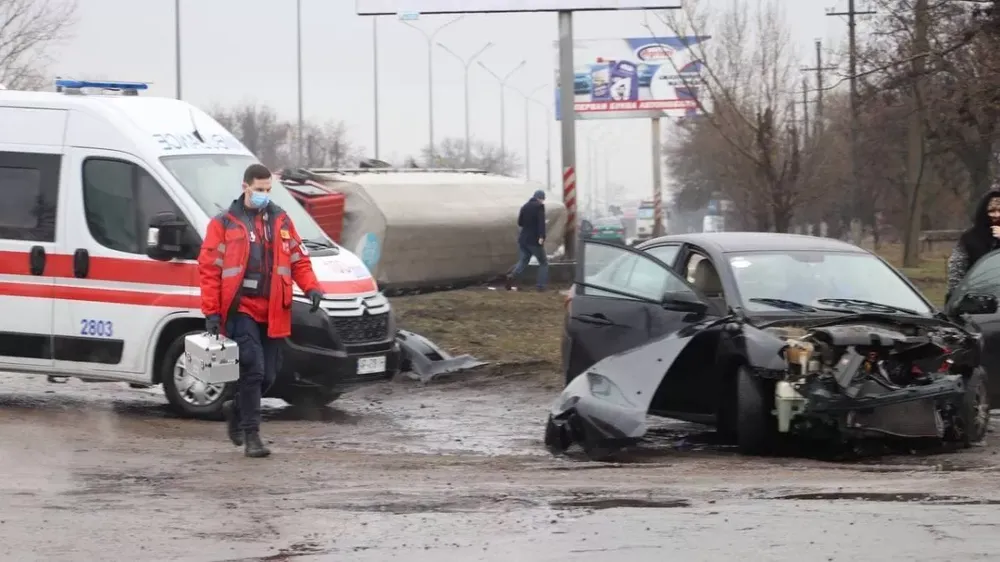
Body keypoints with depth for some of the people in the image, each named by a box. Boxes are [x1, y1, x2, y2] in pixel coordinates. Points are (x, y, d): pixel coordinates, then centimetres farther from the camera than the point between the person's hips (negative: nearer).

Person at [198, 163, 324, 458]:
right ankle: (251, 434, -8)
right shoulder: (224, 223, 1)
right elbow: (209, 269, -1)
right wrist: (211, 312, -7)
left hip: (272, 312, 5)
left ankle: (237, 409, 35)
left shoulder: (281, 220, 14)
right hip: (240, 309, -5)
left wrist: (311, 287, -2)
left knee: (268, 374, 8)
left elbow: (298, 259, 17)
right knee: (252, 369, -14)